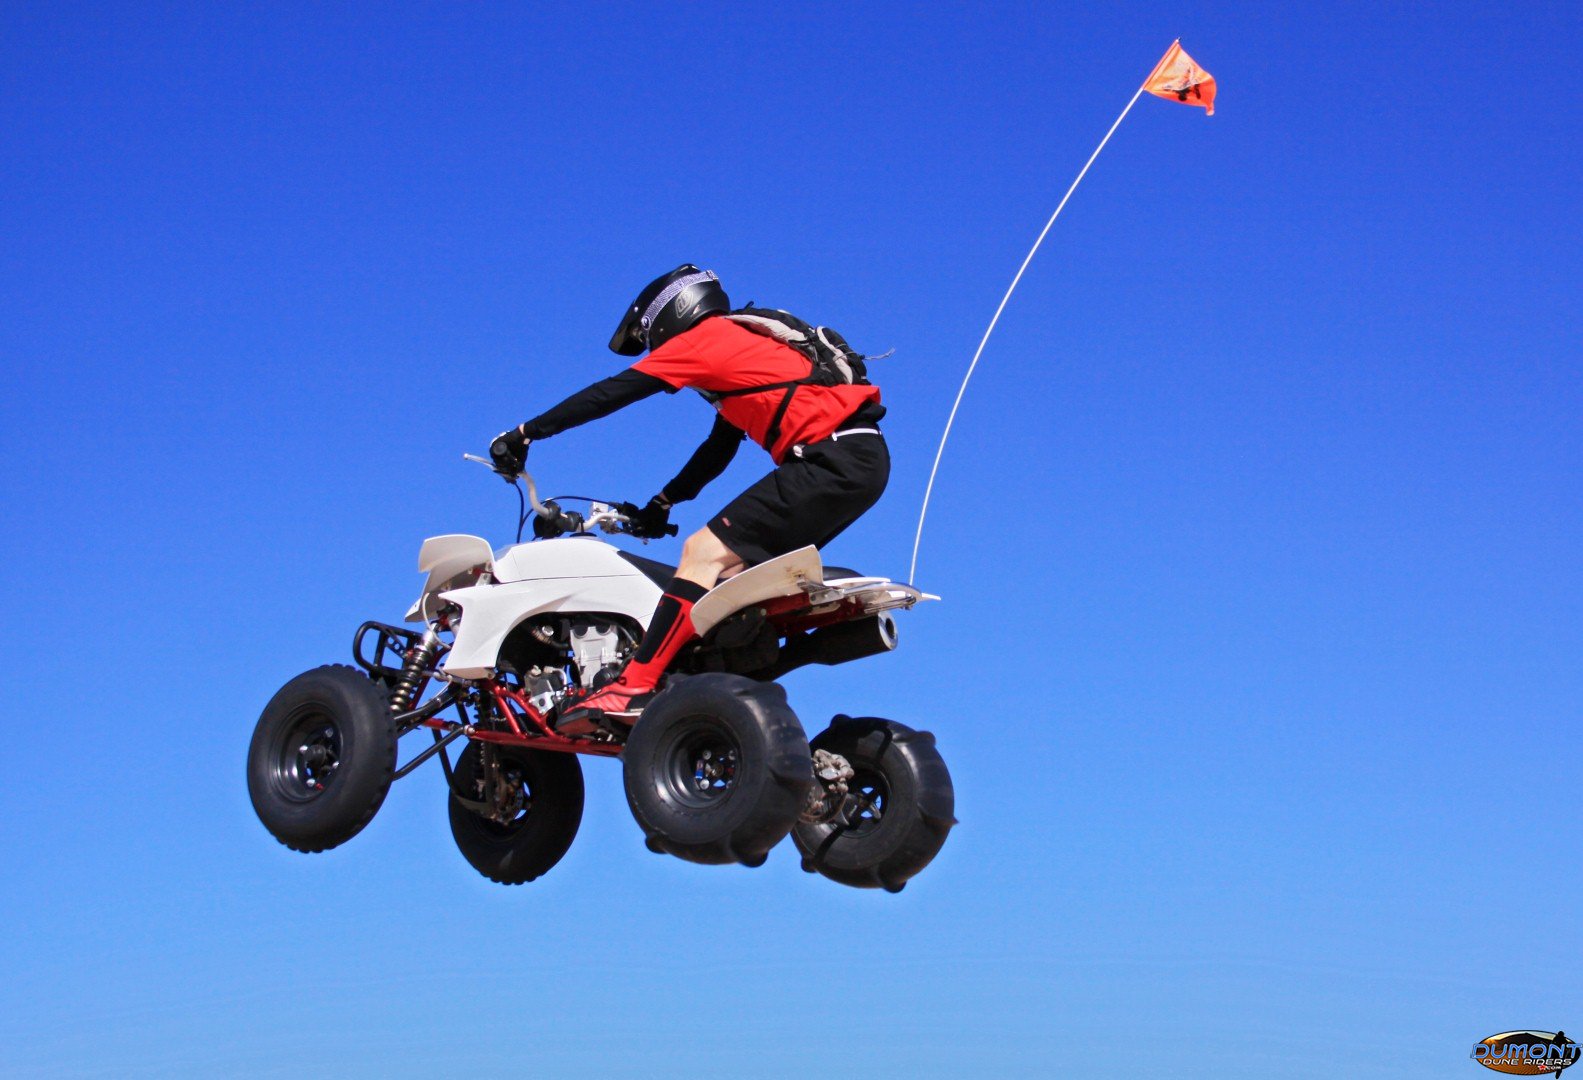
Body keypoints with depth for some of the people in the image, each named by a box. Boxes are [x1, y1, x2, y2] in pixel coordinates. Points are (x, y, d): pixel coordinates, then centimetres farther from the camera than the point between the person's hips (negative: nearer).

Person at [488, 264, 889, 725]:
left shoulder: (703, 337, 3)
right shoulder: (742, 351, 30)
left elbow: (612, 393, 0)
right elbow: (717, 450, 36)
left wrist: (525, 433, 4)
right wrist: (662, 504, 39)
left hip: (832, 458, -10)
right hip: (860, 460, 10)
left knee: (705, 551, -14)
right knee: (738, 565, 14)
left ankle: (636, 686, -21)